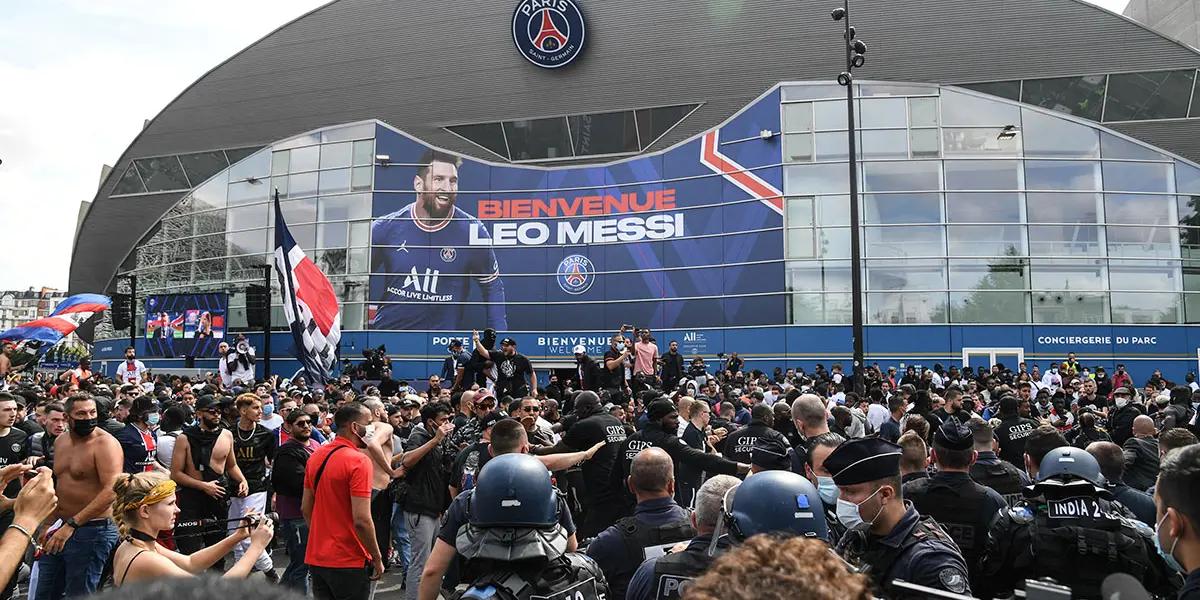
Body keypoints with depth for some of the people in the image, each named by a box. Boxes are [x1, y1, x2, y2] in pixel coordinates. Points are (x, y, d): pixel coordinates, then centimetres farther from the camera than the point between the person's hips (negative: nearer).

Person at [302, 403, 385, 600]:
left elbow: (305, 508, 12)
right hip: (348, 562, -7)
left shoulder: (316, 456, 5)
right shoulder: (359, 461, -19)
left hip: (316, 558, 7)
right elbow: (361, 520, -22)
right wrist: (377, 558, -11)